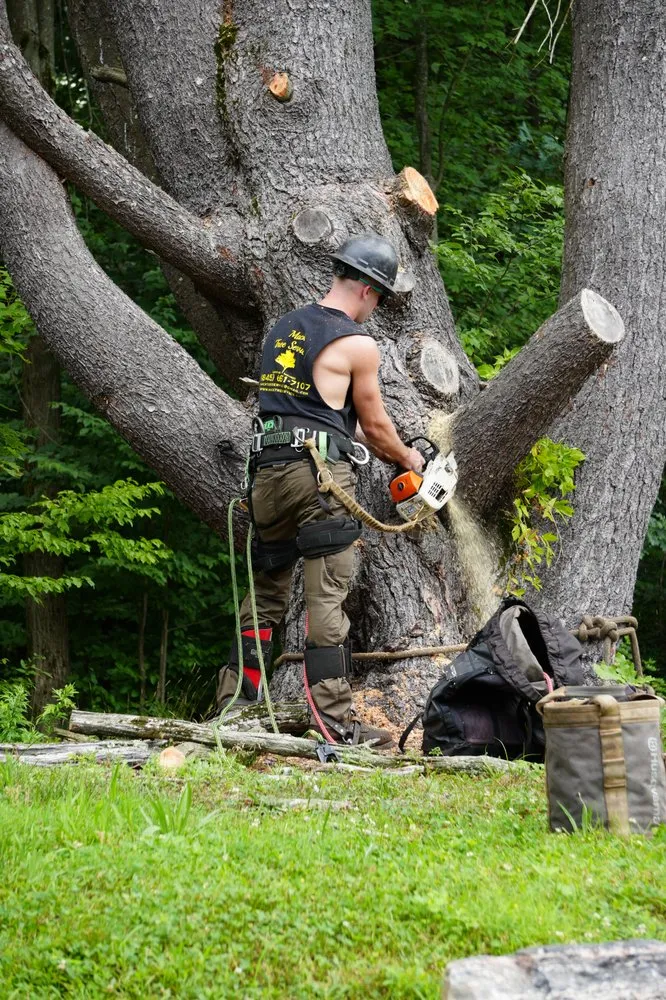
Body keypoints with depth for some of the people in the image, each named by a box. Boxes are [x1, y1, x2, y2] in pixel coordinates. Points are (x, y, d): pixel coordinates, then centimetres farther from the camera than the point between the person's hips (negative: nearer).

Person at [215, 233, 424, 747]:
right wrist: (409, 459, 25)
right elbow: (375, 425, 6)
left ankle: (234, 705, 13)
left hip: (268, 472, 7)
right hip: (320, 474, -7)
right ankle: (335, 718, -12)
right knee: (327, 599, -9)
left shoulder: (283, 328, 17)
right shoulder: (357, 345, -4)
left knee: (266, 593, 13)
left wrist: (357, 440, 33)